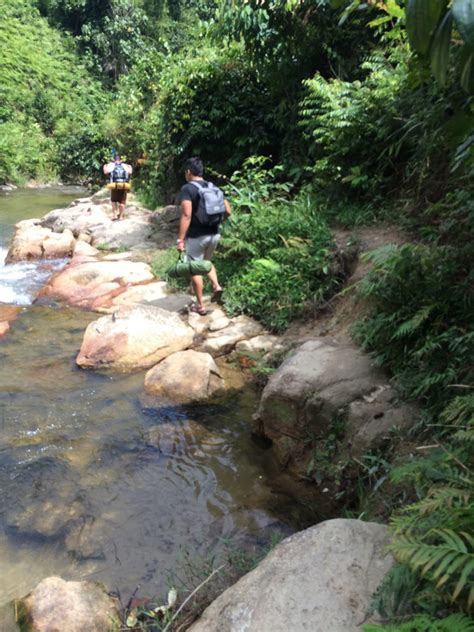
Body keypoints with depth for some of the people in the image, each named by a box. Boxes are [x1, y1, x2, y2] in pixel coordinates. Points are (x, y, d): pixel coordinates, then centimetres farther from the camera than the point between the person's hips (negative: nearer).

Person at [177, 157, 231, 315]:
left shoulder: (187, 188, -11)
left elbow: (187, 215, -21)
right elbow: (227, 211, 7)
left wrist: (180, 239, -20)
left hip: (197, 236, -6)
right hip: (215, 234, 6)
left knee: (195, 269, 7)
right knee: (206, 262, 29)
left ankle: (200, 306, 13)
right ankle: (216, 286, 7)